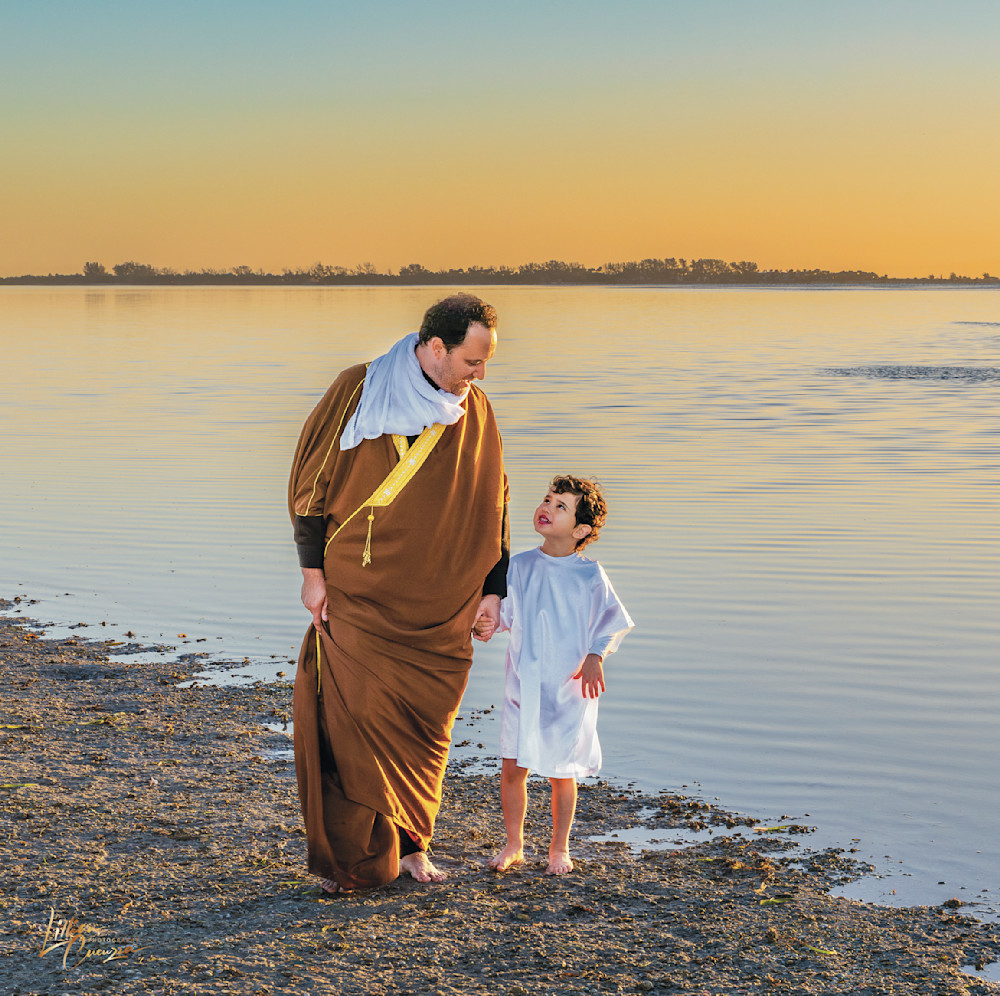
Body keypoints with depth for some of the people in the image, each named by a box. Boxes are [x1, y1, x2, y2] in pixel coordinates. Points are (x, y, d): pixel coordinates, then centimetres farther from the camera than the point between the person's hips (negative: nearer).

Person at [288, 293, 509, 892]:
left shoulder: (476, 413, 5)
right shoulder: (358, 393, -6)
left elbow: (492, 505, 12)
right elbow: (312, 481, -1)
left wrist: (493, 588, 8)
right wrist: (313, 571, -2)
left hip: (441, 610, 4)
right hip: (361, 597, -3)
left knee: (425, 728, 6)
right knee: (359, 719, -9)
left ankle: (411, 845, 19)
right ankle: (349, 856, 1)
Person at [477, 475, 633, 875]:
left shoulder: (590, 575, -5)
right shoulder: (519, 566, 2)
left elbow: (611, 622, 3)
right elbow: (504, 612, 7)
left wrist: (595, 657, -11)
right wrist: (487, 624, -13)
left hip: (569, 689, -2)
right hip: (522, 687, 2)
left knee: (561, 773, 5)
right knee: (512, 767, 2)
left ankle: (559, 848, 23)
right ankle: (514, 844, 20)